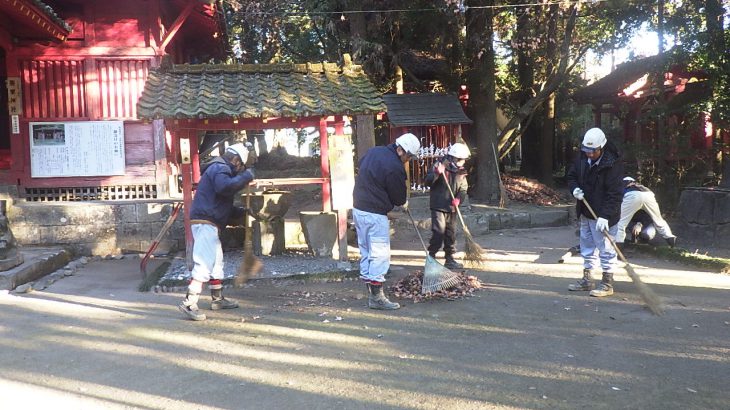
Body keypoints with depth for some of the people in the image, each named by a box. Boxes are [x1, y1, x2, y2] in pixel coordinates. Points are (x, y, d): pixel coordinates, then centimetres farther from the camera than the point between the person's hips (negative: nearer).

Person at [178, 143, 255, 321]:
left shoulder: (219, 169, 24)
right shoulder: (220, 168, -8)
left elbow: (222, 204, 29)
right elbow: (225, 187, -30)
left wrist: (241, 211, 19)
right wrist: (246, 176, -18)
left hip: (207, 224, 11)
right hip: (205, 223, -11)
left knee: (217, 261, 19)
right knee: (205, 263, -15)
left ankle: (217, 299, 29)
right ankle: (189, 303, -18)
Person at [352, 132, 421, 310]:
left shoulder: (373, 151, 8)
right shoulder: (394, 167, -18)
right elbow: (400, 198, -9)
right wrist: (403, 202, 15)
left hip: (358, 208, 9)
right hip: (375, 214, -9)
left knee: (365, 252, 14)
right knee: (380, 254, -3)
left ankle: (370, 291, 21)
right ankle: (376, 296, 0)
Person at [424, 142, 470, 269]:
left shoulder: (461, 171, 8)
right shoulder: (440, 165, -9)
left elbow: (463, 189, 6)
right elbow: (427, 182, -14)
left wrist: (458, 199, -15)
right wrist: (436, 173, -32)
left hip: (452, 208, 6)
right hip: (438, 206, -6)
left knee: (451, 234, 10)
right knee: (439, 232, -12)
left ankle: (450, 259, 20)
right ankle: (431, 257, 0)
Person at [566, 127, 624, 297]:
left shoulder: (613, 164, -20)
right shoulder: (582, 158, 0)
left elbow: (615, 194, -22)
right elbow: (572, 175, 16)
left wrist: (605, 216, -28)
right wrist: (575, 188, -7)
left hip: (603, 215, -7)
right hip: (585, 213, 8)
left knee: (605, 249, 0)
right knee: (586, 247, 17)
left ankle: (607, 284, 11)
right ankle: (587, 280, 30)